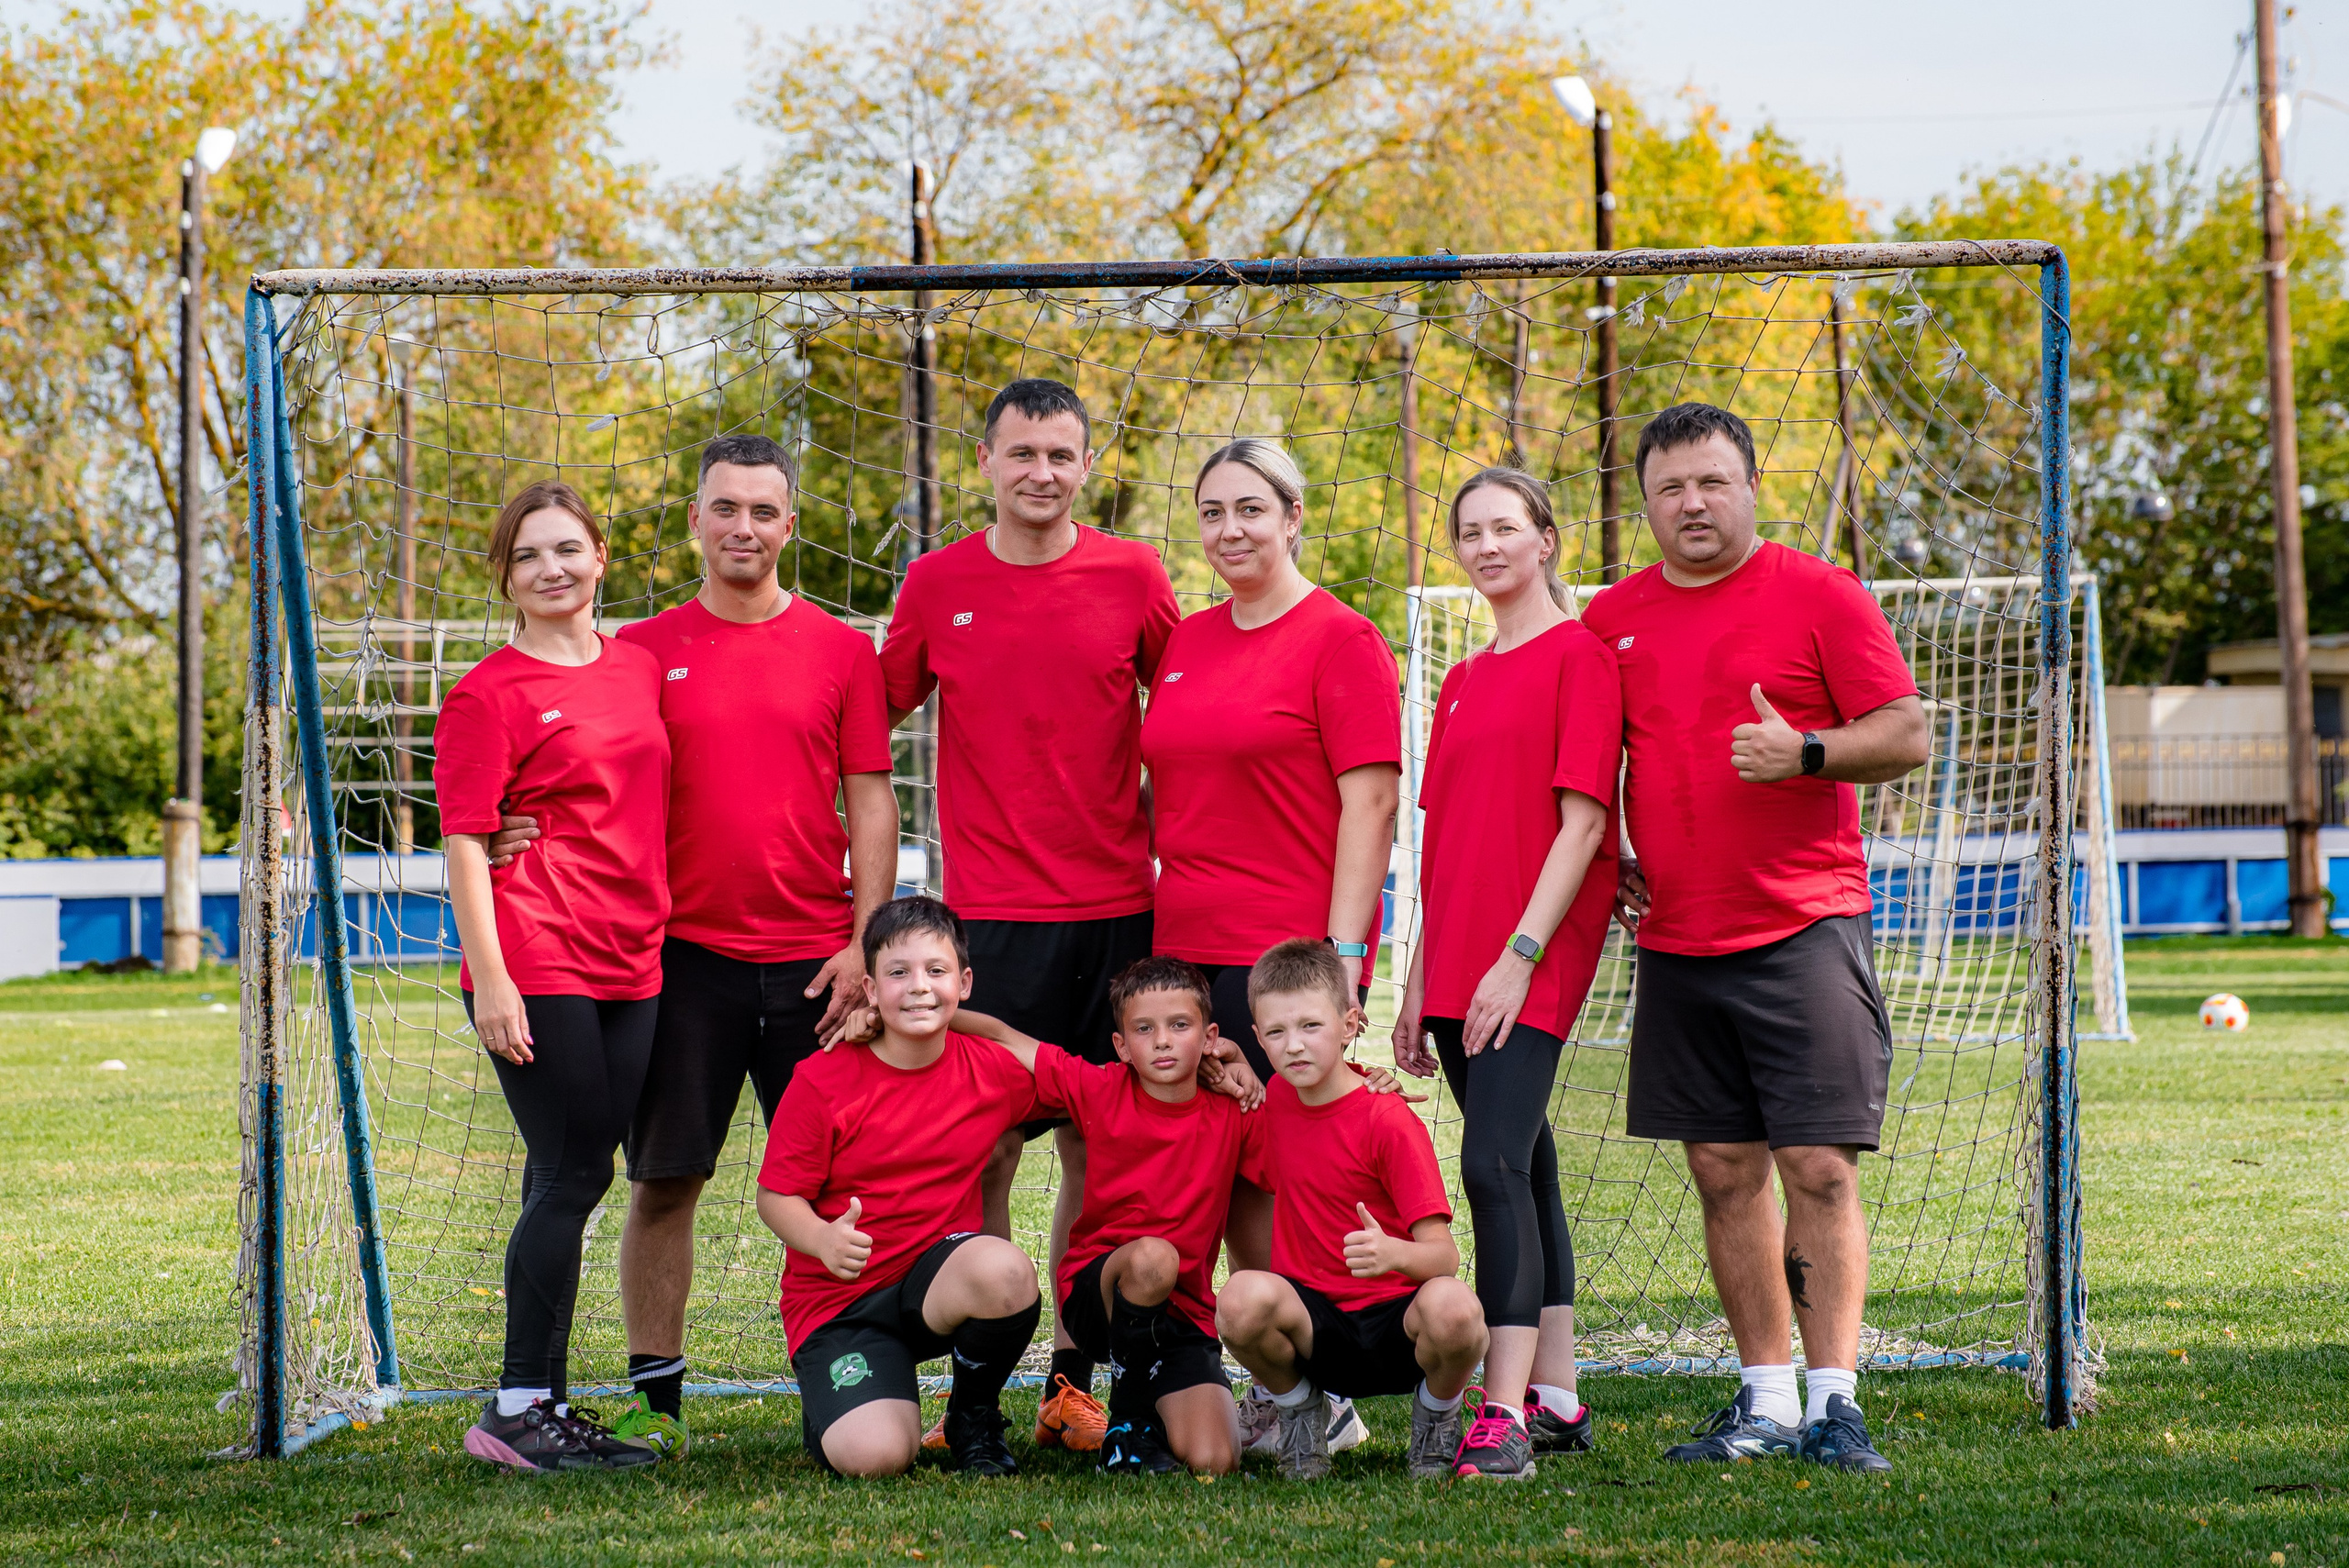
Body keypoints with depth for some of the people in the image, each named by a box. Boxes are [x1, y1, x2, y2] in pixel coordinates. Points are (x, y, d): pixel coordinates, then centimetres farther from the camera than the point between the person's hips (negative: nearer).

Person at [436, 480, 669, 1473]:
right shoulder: (487, 695, -3)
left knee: (571, 1179, 8)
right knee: (573, 1175, -7)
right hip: (536, 962, -6)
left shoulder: (642, 670, 14)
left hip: (631, 963, 6)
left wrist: (662, 937, 16)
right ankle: (521, 1405, 0)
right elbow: (463, 844, -7)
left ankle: (543, 1404, 14)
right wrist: (489, 978, -15)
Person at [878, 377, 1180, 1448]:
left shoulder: (1133, 576, 3)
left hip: (1117, 908, 1)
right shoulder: (936, 587, 4)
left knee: (1096, 1146, 4)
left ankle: (1073, 1381, 13)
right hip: (992, 913, -1)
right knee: (985, 1148, -3)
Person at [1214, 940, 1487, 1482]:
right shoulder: (1275, 1100, 6)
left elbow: (1443, 1254, -16)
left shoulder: (1391, 1121, -12)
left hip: (1395, 1321, -3)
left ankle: (1438, 1416, -2)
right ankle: (1298, 1411, 1)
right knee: (1242, 1296, -31)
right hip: (1316, 1325, 3)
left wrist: (1393, 1253, -41)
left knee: (1452, 1308, -38)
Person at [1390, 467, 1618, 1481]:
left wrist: (1519, 955, -17)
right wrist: (1419, 983, 16)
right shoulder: (1462, 681, 17)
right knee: (1524, 1170, 11)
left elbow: (1582, 820, -12)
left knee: (1494, 1164, -17)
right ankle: (1556, 1398, 16)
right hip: (1460, 964, 8)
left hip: (1533, 964, -8)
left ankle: (1506, 1415, -18)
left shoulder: (1579, 656, -5)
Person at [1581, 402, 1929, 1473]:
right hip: (1676, 941, 4)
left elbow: (1907, 734, -4)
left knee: (1819, 1166, -8)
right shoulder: (1612, 619, 11)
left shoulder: (1818, 595, -1)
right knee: (1724, 1172, 7)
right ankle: (1766, 1397, 14)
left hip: (1803, 930, -4)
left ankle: (1834, 1400, -5)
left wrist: (1804, 752, -20)